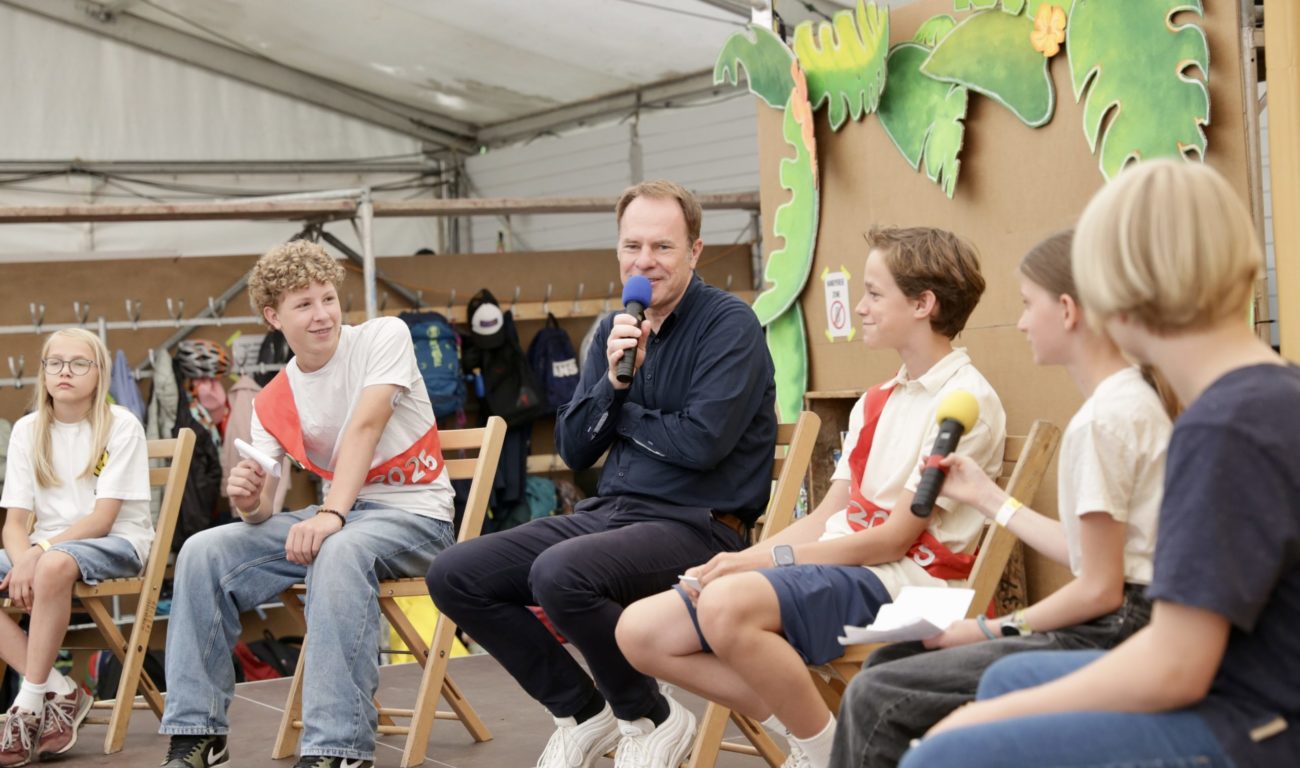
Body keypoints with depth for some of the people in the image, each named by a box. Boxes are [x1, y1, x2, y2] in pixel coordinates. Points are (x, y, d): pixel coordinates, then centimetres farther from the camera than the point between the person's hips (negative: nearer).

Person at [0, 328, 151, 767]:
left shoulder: (121, 427, -5)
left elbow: (102, 518, -12)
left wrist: (41, 553, -25)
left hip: (115, 543, -5)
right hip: (46, 545, 5)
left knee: (55, 565, -40)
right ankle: (58, 691, -20)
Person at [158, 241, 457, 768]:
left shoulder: (384, 337, -6)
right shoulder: (273, 403, 4)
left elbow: (364, 427, -21)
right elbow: (262, 512, -3)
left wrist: (332, 515, -34)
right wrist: (248, 501, -29)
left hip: (414, 514, -5)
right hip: (338, 514, 5)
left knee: (339, 551, -38)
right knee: (204, 552, -11)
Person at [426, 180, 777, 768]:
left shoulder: (729, 324, -8)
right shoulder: (617, 329, 13)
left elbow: (703, 442, -20)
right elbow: (572, 450, 10)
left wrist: (624, 414, -2)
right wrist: (613, 381, -8)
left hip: (697, 526, -8)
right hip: (610, 512, 8)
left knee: (560, 573, -35)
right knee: (455, 576, -4)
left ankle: (652, 719, -9)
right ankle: (583, 712, 10)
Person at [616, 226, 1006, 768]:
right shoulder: (877, 403, 21)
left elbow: (894, 539, -13)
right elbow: (826, 518, 15)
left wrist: (769, 558, -14)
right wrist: (743, 559, -1)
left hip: (899, 580, -9)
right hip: (833, 561, 9)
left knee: (728, 606, -36)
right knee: (641, 631, -6)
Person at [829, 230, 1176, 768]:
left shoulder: (1102, 419, -18)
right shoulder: (1133, 399, 12)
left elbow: (1099, 589, -18)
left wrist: (990, 630, -8)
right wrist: (986, 497, 20)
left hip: (1107, 636, -10)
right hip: (1121, 627, 11)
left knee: (876, 698, -13)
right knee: (888, 661, 15)